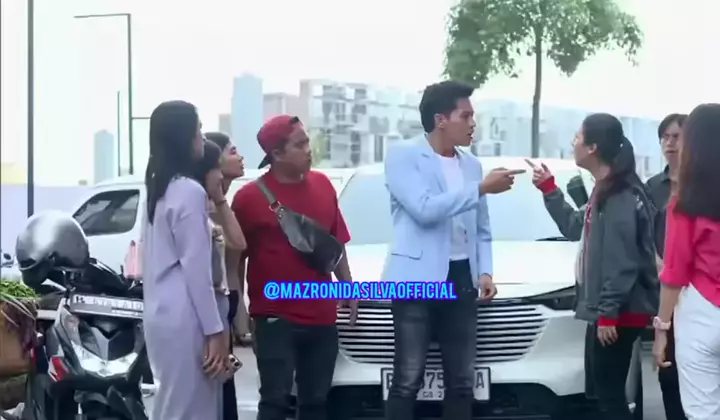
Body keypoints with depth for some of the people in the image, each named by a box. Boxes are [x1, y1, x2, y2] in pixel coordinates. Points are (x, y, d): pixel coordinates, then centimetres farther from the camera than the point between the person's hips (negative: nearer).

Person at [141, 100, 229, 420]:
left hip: (161, 313, 10)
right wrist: (214, 331, -15)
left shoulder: (159, 188, 13)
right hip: (183, 319, -9)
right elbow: (196, 268, -17)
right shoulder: (189, 191, -15)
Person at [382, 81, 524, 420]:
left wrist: (484, 271, 3)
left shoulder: (471, 164, 16)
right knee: (408, 380, -7)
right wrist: (482, 188, -18)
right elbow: (425, 209, -19)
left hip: (461, 280, 6)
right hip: (418, 280, -6)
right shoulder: (403, 157, -4)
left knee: (462, 381, 8)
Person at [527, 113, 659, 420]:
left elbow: (622, 262, -23)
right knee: (598, 393, 15)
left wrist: (609, 313, -24)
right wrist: (549, 189, 25)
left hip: (619, 314, -11)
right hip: (603, 310, 11)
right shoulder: (605, 191, 15)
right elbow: (574, 228, 30)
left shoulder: (621, 195, -17)